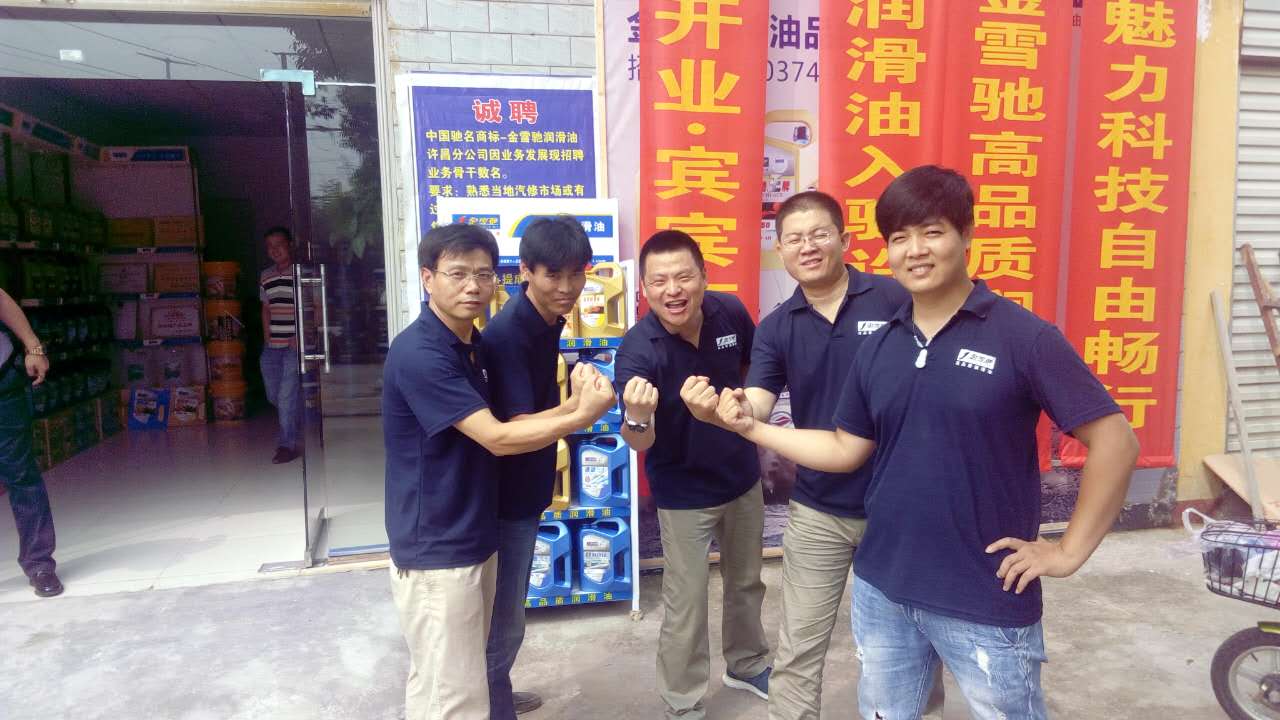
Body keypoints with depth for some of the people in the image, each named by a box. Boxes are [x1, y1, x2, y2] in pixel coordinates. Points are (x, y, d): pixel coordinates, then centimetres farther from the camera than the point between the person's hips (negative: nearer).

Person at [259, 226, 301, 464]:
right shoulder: (265, 277, 11)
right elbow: (266, 309, 19)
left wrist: (303, 336, -15)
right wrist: (266, 338, 11)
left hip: (295, 345, -6)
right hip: (272, 346, 6)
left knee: (287, 395, -8)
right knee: (273, 395, 13)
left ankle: (287, 445, 2)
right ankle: (293, 424, 39)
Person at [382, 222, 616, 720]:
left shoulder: (471, 342, 9)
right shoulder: (418, 354, -22)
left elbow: (493, 425, 6)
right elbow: (496, 439, -23)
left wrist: (572, 407, -7)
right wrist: (583, 416, -19)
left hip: (474, 539, 9)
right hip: (436, 550, -9)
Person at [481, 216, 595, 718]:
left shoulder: (547, 317, 1)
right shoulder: (508, 333, -25)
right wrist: (579, 404, -46)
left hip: (527, 488, 9)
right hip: (507, 495, -9)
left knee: (508, 611, 24)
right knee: (503, 618, 6)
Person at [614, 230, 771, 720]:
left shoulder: (730, 313, -15)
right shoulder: (637, 350, -27)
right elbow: (639, 444, -36)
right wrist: (638, 418, -57)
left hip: (743, 476, 5)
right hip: (684, 491, -5)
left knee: (746, 581, 24)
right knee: (685, 605, 5)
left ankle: (746, 665, 50)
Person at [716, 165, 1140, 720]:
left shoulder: (1022, 336, -12)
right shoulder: (879, 348, 3)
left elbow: (1114, 441, -11)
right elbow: (844, 450, 8)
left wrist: (1069, 551, -11)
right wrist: (752, 427, 1)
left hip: (988, 600, -5)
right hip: (882, 589, 5)